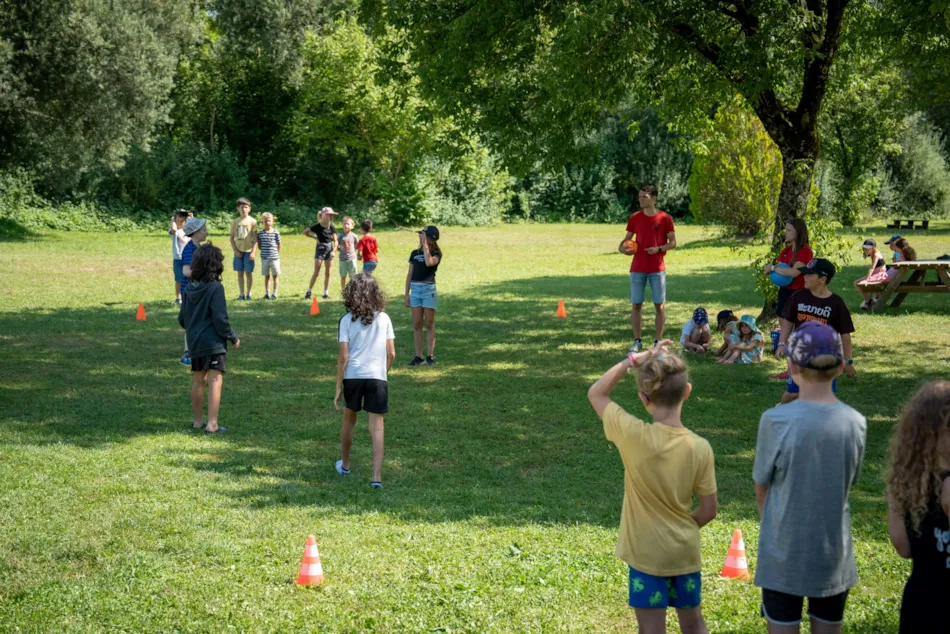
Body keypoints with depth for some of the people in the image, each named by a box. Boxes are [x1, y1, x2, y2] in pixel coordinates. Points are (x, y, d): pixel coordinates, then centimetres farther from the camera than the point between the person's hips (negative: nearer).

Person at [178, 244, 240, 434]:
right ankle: (212, 424, -6)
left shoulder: (190, 288, 4)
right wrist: (233, 337, -5)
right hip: (214, 343, -7)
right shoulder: (215, 288, -16)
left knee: (198, 381, 16)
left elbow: (182, 318, 11)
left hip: (194, 342, 7)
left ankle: (197, 421, 25)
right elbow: (220, 319, -18)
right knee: (215, 381, -3)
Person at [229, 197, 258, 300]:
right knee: (240, 273, 6)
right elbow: (232, 238, 7)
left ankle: (248, 294, 11)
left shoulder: (252, 221, -2)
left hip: (248, 251, -2)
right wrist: (235, 250, -4)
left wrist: (253, 252, -11)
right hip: (238, 251, 2)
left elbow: (255, 238, -4)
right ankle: (241, 294, 12)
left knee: (249, 272, 1)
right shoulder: (235, 222, 5)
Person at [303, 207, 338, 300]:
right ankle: (309, 291, 4)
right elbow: (305, 232, 1)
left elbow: (335, 240, 3)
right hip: (320, 248, -3)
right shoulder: (317, 226, -8)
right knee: (316, 272, -6)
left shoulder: (331, 227, 1)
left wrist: (334, 250, -10)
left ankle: (326, 293, 11)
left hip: (329, 249, 3)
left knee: (328, 273, 5)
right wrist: (315, 237, -2)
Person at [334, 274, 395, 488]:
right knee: (376, 427, 0)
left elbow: (343, 356, -7)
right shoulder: (384, 319, 1)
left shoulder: (347, 320, -4)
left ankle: (345, 464, 38)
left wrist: (338, 387, -2)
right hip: (377, 377, 0)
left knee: (349, 420, 21)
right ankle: (377, 476, -8)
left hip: (352, 376, 0)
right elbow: (391, 353, 1)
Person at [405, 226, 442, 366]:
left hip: (429, 289, -4)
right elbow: (409, 274, 14)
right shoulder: (415, 253, 12)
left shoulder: (436, 254, -2)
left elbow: (429, 262, -25)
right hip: (415, 289, 4)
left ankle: (430, 356, 5)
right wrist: (406, 294, 9)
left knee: (429, 324, 0)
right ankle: (418, 356, 8)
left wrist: (425, 245, -15)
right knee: (417, 324, 4)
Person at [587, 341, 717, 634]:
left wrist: (633, 360, -6)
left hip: (646, 554, -2)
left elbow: (596, 393, -3)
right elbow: (709, 510, -5)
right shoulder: (700, 447, -13)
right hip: (686, 551, 3)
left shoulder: (633, 435, -20)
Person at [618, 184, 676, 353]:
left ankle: (658, 341, 9)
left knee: (659, 305, 1)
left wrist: (658, 248, -17)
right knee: (636, 304, 2)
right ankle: (637, 341, 10)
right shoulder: (635, 218, 6)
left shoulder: (665, 218, -2)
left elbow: (673, 242, 0)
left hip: (657, 269, -2)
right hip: (637, 269, 2)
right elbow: (627, 239, 13)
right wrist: (622, 247, -9)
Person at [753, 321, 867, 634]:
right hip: (834, 555, 3)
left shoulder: (776, 420, -17)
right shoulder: (856, 423, -7)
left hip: (784, 553, -3)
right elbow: (848, 483, 3)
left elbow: (761, 490, -5)